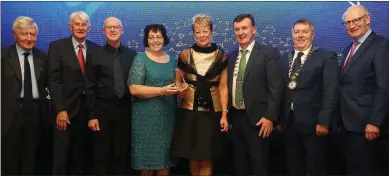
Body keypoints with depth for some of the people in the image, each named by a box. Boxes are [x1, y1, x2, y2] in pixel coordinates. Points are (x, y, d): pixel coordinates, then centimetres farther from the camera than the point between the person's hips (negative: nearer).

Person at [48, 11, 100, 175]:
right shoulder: (57, 46, -2)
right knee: (62, 152, 5)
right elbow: (54, 80, -8)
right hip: (66, 108, -2)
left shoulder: (96, 49, 6)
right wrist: (60, 109, -15)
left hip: (88, 109, 3)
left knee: (82, 152, 13)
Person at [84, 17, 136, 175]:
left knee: (121, 153, 11)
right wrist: (91, 115, -7)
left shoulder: (132, 55, 5)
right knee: (101, 155, 7)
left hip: (125, 110, 2)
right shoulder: (95, 56, 0)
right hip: (103, 110, -1)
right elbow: (89, 88, -2)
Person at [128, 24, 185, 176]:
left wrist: (180, 88, -3)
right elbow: (134, 89, -13)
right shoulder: (140, 59, -4)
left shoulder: (171, 60, 11)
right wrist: (162, 91, -19)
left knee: (165, 155, 8)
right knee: (147, 157, 2)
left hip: (168, 115, 4)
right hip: (146, 116, -4)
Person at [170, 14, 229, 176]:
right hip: (189, 111, 1)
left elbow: (223, 86, 1)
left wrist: (224, 114, -5)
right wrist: (180, 89, -12)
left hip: (212, 112, -1)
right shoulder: (185, 54, 2)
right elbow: (178, 81, 12)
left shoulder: (221, 56, 1)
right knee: (192, 157, 6)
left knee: (206, 159, 1)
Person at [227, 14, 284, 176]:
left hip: (257, 118, -5)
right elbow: (228, 86, 14)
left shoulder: (268, 53, -6)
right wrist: (226, 114, 8)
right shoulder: (231, 57, 12)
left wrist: (269, 117, -16)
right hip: (235, 117, 6)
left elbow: (276, 88, -11)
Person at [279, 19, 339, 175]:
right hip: (289, 124, 5)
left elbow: (331, 92, -11)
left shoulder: (326, 57, -3)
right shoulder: (285, 60, 13)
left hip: (313, 124, -5)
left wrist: (324, 122, -17)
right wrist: (279, 119, 5)